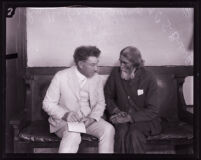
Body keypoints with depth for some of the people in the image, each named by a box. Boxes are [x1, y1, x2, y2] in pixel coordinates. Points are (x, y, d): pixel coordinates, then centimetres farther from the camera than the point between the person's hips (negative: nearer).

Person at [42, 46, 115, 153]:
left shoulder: (96, 78, 0)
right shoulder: (61, 77, -12)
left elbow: (100, 103, 10)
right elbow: (48, 104, -7)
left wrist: (92, 118, -11)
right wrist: (65, 114, -25)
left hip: (89, 119, 4)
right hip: (64, 120, -4)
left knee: (108, 129, -22)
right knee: (73, 135, -36)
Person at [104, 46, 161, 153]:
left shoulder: (148, 78, -9)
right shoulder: (116, 73, -2)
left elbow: (152, 110, -10)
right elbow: (107, 96, 12)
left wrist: (129, 117, -20)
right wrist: (116, 110, -8)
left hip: (143, 118, -1)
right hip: (121, 116, 2)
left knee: (135, 134, -33)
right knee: (122, 132, -31)